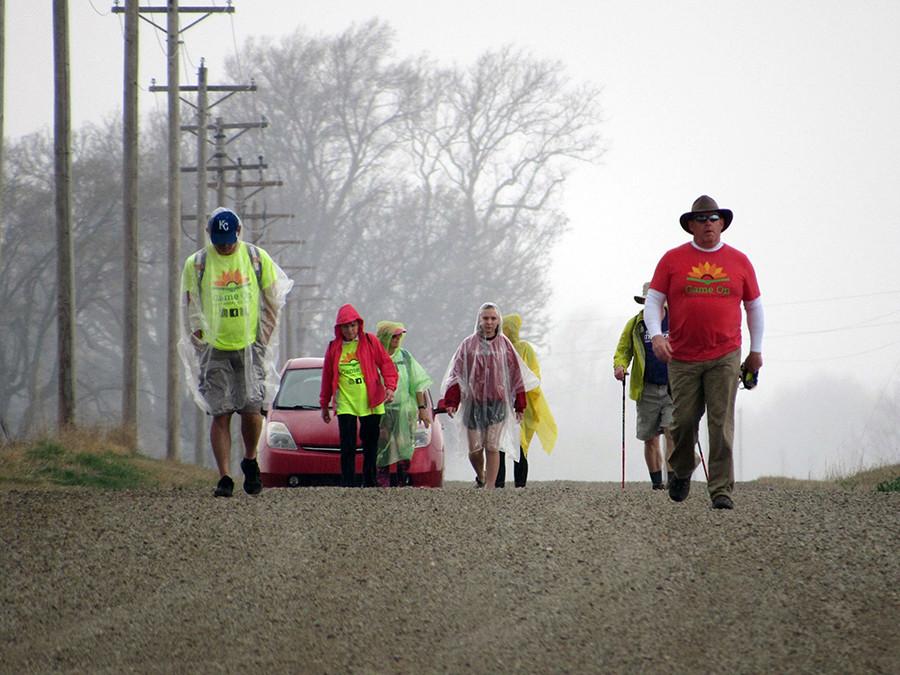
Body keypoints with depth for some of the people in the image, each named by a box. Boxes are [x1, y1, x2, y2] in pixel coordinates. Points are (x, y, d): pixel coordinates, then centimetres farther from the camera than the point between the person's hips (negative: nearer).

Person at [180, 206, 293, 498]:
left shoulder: (257, 258, 3)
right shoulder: (196, 264, 1)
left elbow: (273, 301, 10)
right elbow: (191, 311, 5)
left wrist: (264, 338, 3)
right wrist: (202, 346, -2)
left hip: (250, 346, 0)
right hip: (214, 350, 0)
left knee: (252, 410, -9)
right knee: (220, 415, -5)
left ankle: (250, 461, 17)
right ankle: (224, 478, -3)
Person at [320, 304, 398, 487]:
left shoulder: (370, 342, 2)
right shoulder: (333, 348, 5)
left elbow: (386, 363, 3)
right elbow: (327, 377, 12)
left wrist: (390, 387, -11)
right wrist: (324, 405, 15)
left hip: (371, 403, 0)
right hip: (345, 404, 0)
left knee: (371, 446, 6)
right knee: (348, 447, -7)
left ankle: (370, 484, 15)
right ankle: (348, 485, -5)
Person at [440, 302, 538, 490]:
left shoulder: (504, 344, 5)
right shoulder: (469, 345, 3)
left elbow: (516, 375, 10)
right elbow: (456, 374, 1)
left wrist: (520, 405, 9)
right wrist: (451, 401, -9)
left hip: (497, 402, 0)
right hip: (473, 402, 0)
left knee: (492, 447, -7)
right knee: (475, 449, 0)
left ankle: (490, 487, -2)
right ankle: (481, 477, 29)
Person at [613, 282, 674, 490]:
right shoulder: (635, 325, 5)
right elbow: (623, 351, 9)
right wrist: (620, 366, -14)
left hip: (674, 387, -2)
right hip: (647, 389, 2)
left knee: (672, 432, -17)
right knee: (650, 439, 5)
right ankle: (656, 480, 17)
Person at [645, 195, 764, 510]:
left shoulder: (739, 261, 8)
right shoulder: (673, 259, 5)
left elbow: (754, 306, 16)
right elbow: (653, 301, 4)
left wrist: (756, 351, 15)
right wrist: (656, 335, -12)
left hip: (725, 357, 0)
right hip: (683, 359, 0)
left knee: (722, 425, -7)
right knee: (683, 421, 2)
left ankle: (721, 489, -6)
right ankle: (681, 472, 29)